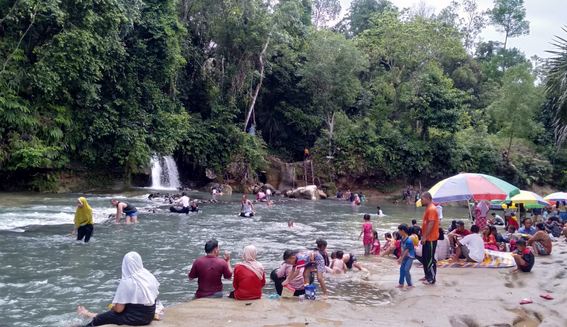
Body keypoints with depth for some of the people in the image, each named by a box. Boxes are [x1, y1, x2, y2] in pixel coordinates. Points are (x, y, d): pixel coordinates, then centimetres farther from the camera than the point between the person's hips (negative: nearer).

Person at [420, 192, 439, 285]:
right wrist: (423, 235, 19)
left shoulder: (432, 209, -18)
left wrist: (425, 237, -22)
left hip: (431, 239, -10)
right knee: (425, 258, 16)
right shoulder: (428, 208, 14)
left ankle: (432, 279, 4)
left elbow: (431, 224, -23)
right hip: (427, 238, 10)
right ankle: (427, 276, 26)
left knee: (430, 259, -4)